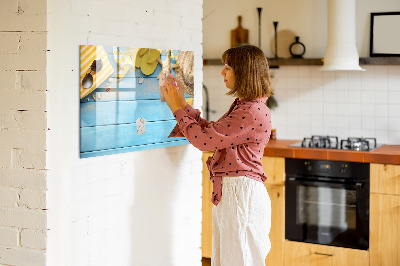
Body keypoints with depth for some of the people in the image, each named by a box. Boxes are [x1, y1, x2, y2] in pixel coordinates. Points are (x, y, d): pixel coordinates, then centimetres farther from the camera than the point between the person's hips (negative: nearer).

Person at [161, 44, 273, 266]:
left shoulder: (253, 112, -20)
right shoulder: (242, 106, 14)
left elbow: (204, 139, -19)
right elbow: (211, 132, 18)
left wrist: (178, 109, -7)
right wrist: (182, 105, 15)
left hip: (241, 193, -10)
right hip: (228, 192, 10)